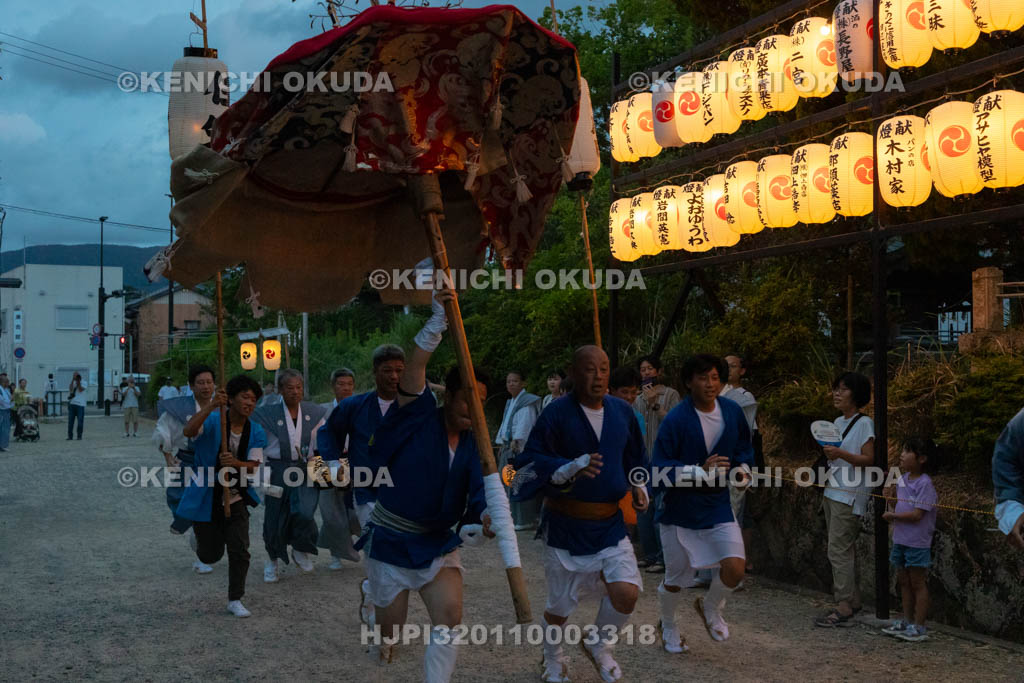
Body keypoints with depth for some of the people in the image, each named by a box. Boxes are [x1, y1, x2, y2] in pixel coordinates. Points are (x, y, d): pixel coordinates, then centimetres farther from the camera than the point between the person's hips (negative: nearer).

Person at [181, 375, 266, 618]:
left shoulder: (256, 432, -2)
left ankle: (235, 600, 11)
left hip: (235, 500, 3)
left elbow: (254, 466, -10)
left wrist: (235, 463, -32)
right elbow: (188, 431, -35)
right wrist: (211, 406, -47)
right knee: (209, 556, 8)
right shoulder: (212, 421, -15)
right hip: (206, 499, -3)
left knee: (240, 551, -5)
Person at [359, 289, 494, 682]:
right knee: (390, 630, 6)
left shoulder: (473, 445, 1)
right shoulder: (419, 417, -11)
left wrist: (485, 516, -36)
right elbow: (416, 365, -26)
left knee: (450, 616, -16)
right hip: (391, 541, -3)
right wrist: (439, 319, -36)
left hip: (439, 543, 4)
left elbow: (480, 490, -13)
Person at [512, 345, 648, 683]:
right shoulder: (557, 412, -13)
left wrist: (638, 486, 6)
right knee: (560, 605, 9)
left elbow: (634, 456, 21)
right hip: (565, 525, -3)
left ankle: (600, 646, 20)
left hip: (610, 524, 3)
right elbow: (531, 462, -18)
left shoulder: (623, 411, 3)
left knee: (626, 592, -12)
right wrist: (569, 468, -31)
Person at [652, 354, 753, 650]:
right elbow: (660, 469, -19)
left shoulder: (733, 412, -2)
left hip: (717, 506, 3)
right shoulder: (676, 420, -18)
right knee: (675, 578, 9)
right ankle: (668, 627, 39)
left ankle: (710, 608, 20)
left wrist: (743, 468, -3)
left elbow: (743, 447, 18)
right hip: (679, 508, -3)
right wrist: (701, 472, -28)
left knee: (735, 567, -13)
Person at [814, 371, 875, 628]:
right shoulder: (838, 422, 15)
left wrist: (840, 453, -26)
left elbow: (869, 459, -15)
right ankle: (853, 600, 17)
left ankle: (843, 607, -9)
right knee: (846, 549, 11)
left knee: (838, 550, -11)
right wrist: (829, 454, 4)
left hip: (849, 495, -8)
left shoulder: (864, 423, -9)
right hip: (833, 491, 8)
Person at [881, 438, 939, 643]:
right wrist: (892, 515, 4)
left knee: (918, 583, 1)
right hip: (900, 539, 8)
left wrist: (892, 515, -11)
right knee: (904, 582, 15)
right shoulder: (903, 480, 8)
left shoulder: (924, 484, -17)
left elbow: (916, 514, -21)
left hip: (917, 543, -8)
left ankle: (919, 627, 7)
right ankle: (906, 622, 26)